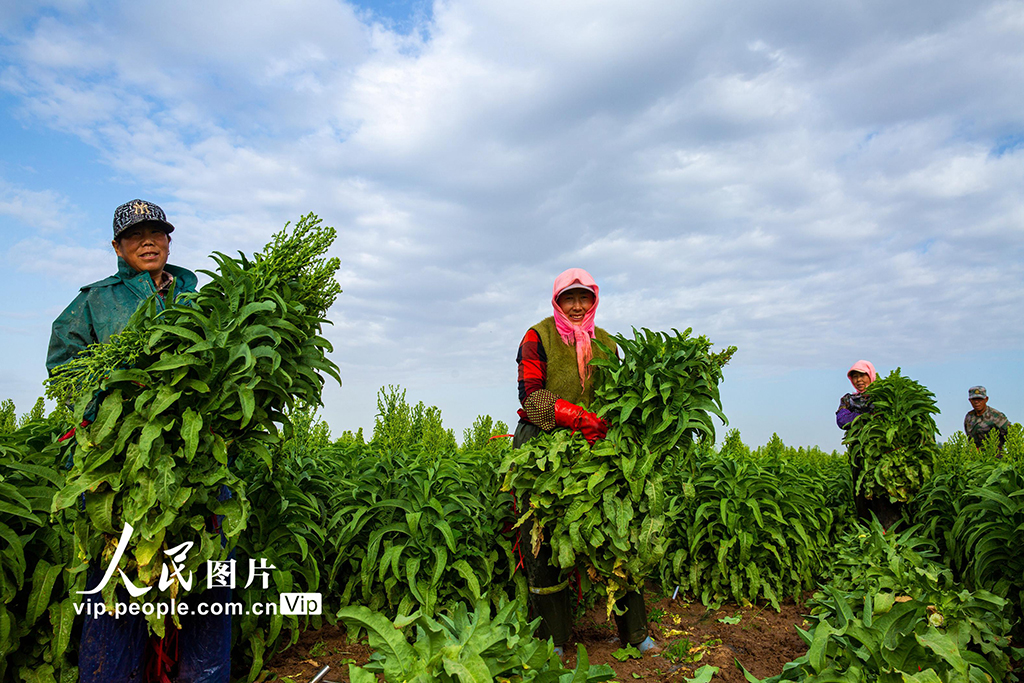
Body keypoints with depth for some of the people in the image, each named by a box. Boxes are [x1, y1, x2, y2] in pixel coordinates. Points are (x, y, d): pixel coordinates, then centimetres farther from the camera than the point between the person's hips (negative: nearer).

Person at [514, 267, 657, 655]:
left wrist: (605, 426, -5)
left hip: (594, 449, 4)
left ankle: (634, 633, 15)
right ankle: (554, 641, 12)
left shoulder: (606, 344, 16)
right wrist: (577, 416, -21)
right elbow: (531, 395, -8)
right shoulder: (538, 338, 2)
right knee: (544, 541, -3)